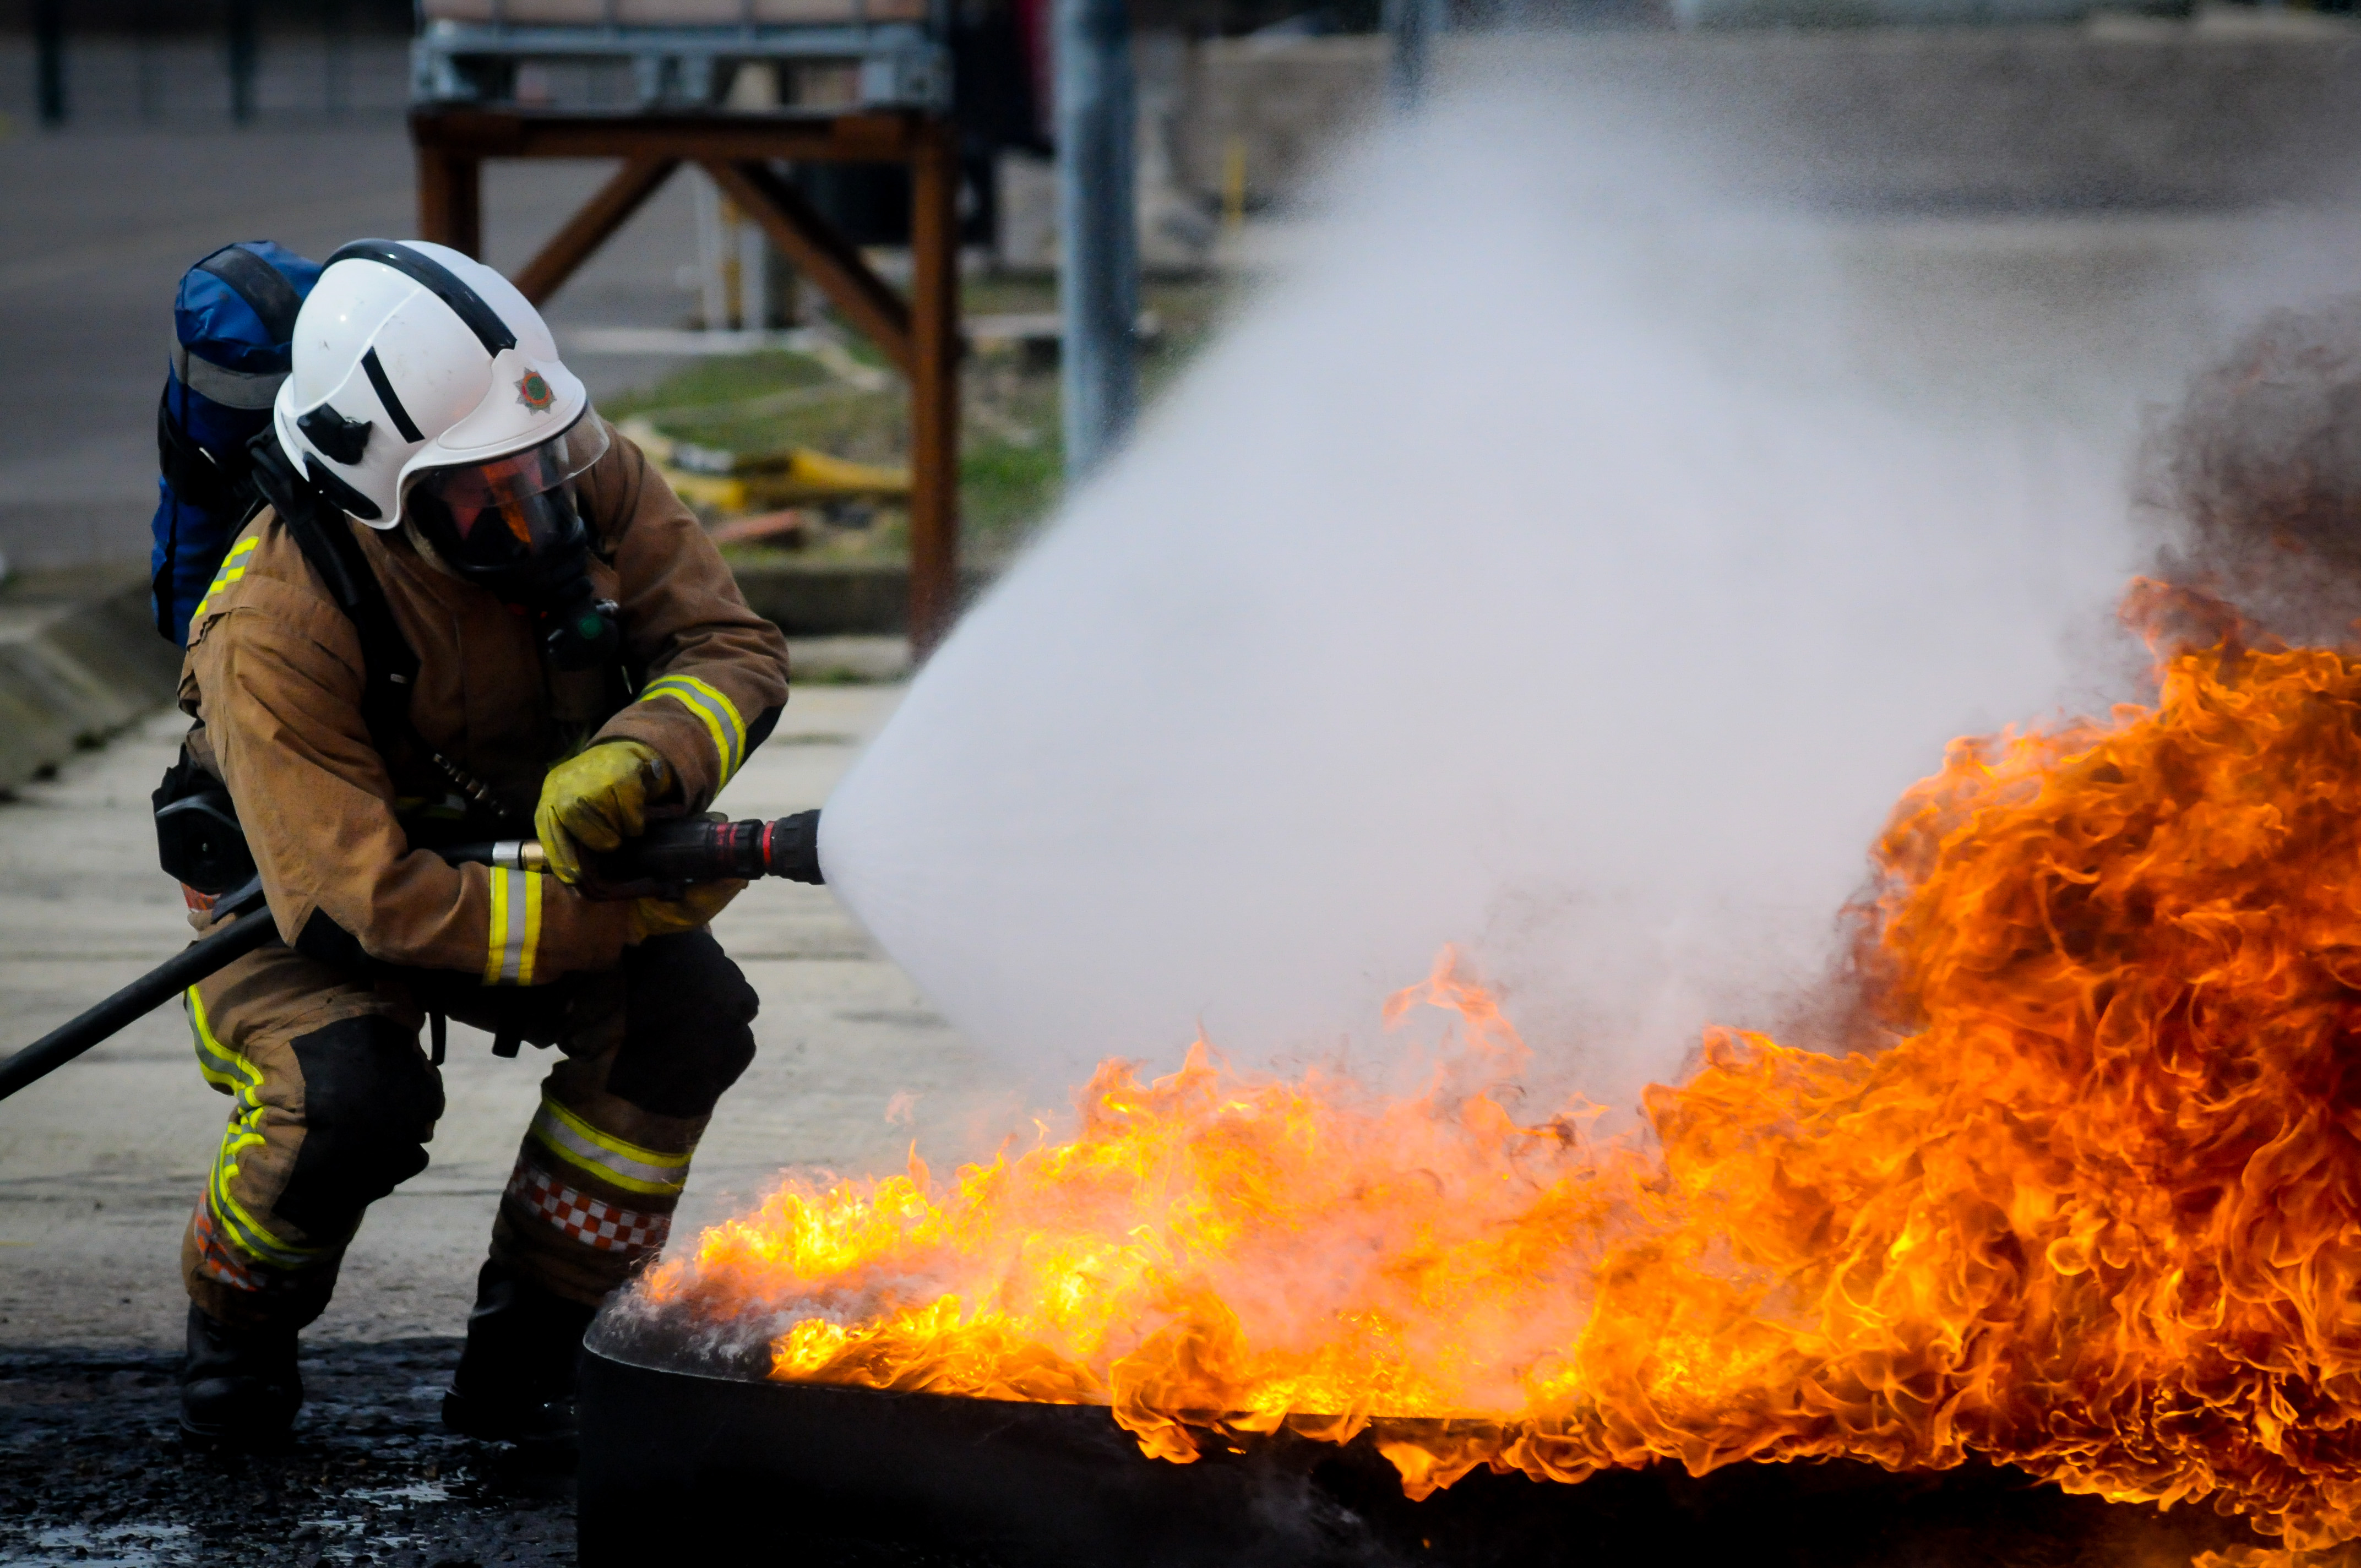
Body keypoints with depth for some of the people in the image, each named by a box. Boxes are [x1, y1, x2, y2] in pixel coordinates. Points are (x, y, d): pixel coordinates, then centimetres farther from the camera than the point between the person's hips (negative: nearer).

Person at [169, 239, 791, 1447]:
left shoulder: (587, 487, -22)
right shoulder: (275, 625, -36)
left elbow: (734, 651, -17)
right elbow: (367, 902, -37)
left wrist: (636, 762, -41)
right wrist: (631, 909, -36)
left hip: (521, 846, 5)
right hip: (304, 893, -5)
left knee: (689, 1017, -21)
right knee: (358, 1098, -33)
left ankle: (518, 1364, -4)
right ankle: (237, 1329, 1)